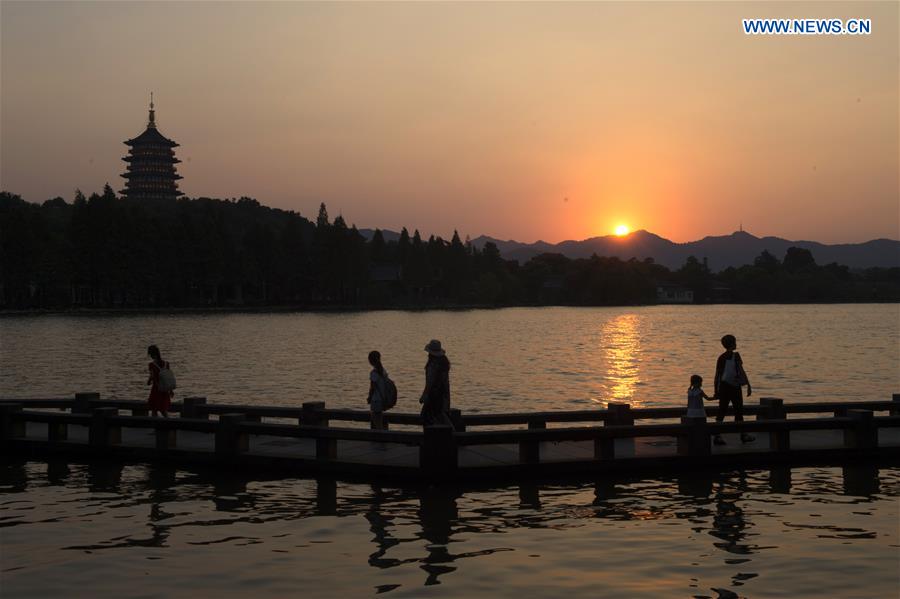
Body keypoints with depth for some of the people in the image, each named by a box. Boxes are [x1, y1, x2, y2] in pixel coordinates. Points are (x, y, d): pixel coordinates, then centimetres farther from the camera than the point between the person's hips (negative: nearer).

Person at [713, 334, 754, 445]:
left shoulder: (721, 358, 4)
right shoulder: (736, 356, -11)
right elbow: (741, 371, -13)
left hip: (723, 386, 5)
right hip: (734, 387, -5)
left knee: (721, 411, 5)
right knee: (739, 411, 6)